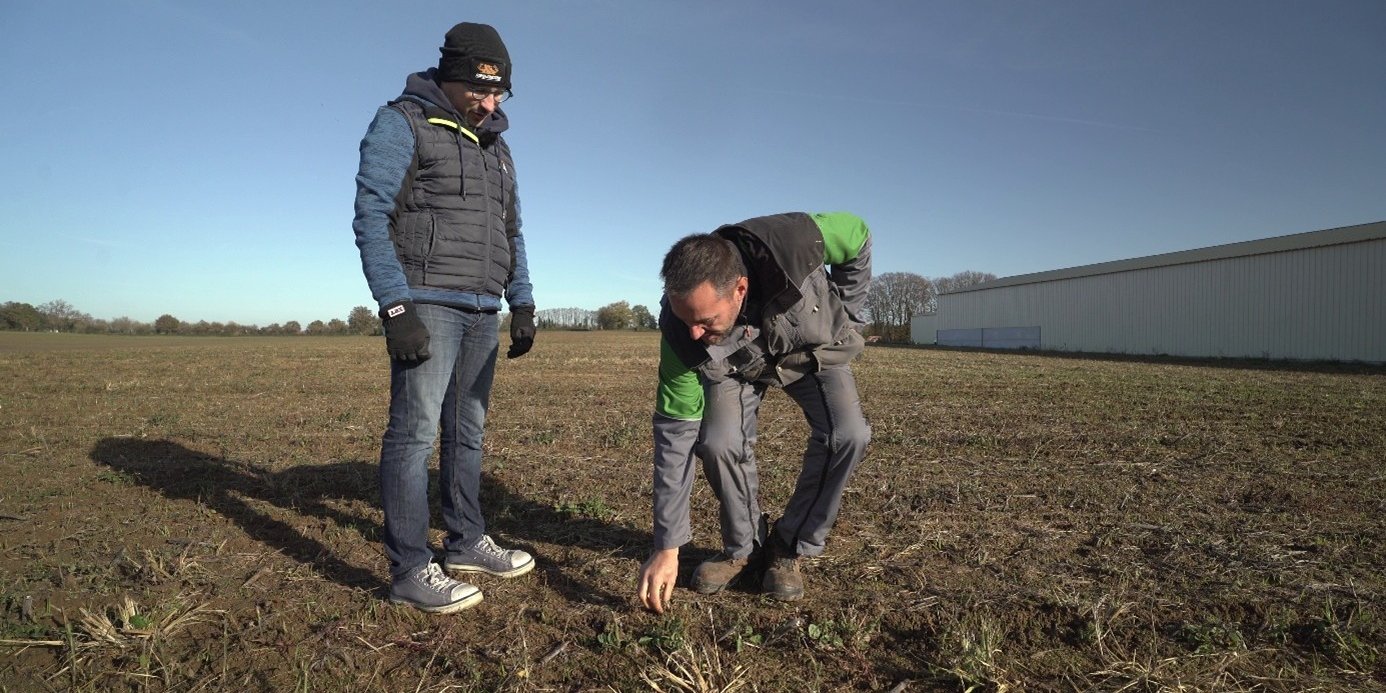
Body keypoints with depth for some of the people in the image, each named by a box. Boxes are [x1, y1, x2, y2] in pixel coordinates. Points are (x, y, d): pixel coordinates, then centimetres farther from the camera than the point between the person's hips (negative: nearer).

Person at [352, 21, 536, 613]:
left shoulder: (496, 145, 19)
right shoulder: (402, 124, -3)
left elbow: (511, 232, 21)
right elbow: (371, 218, -11)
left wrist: (522, 304, 13)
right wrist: (396, 308, -19)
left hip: (482, 311, 7)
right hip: (426, 305, -7)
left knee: (468, 431, 12)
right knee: (415, 431, -9)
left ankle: (466, 542, 23)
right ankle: (410, 570, -2)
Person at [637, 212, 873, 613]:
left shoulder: (794, 244, -42)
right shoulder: (681, 332, -36)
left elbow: (858, 237, -17)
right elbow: (675, 435, -29)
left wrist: (847, 319, -11)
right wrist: (667, 546, -27)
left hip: (815, 348, 1)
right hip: (737, 364, 0)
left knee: (847, 436, -22)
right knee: (719, 443, -25)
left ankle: (789, 548, -2)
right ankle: (743, 550, 3)